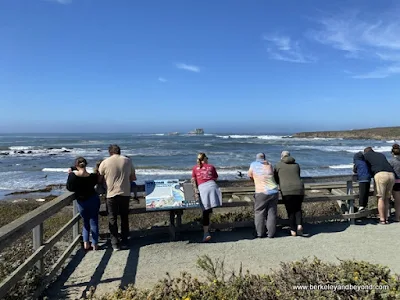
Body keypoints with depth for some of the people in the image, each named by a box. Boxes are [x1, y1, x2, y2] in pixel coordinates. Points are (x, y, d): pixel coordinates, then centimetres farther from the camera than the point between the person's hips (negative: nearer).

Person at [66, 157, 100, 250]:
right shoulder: (92, 176, -15)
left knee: (86, 222, 21)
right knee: (93, 222, 11)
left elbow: (69, 188, -4)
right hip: (93, 200, -1)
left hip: (81, 202, 1)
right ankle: (95, 244, 15)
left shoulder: (72, 175, -16)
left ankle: (86, 243, 15)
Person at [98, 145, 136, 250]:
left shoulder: (105, 162, -3)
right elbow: (133, 178, 9)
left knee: (112, 219, 9)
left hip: (112, 194, -2)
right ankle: (124, 241, 23)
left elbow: (99, 180, 2)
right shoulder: (128, 161, 3)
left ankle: (115, 243, 12)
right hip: (125, 194, 2)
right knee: (124, 218, 15)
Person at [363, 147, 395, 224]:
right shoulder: (381, 155, 33)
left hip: (380, 175, -5)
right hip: (391, 175, 5)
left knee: (380, 198, 0)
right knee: (386, 198, 13)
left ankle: (382, 219, 0)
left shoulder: (365, 155, 18)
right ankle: (386, 218, 14)